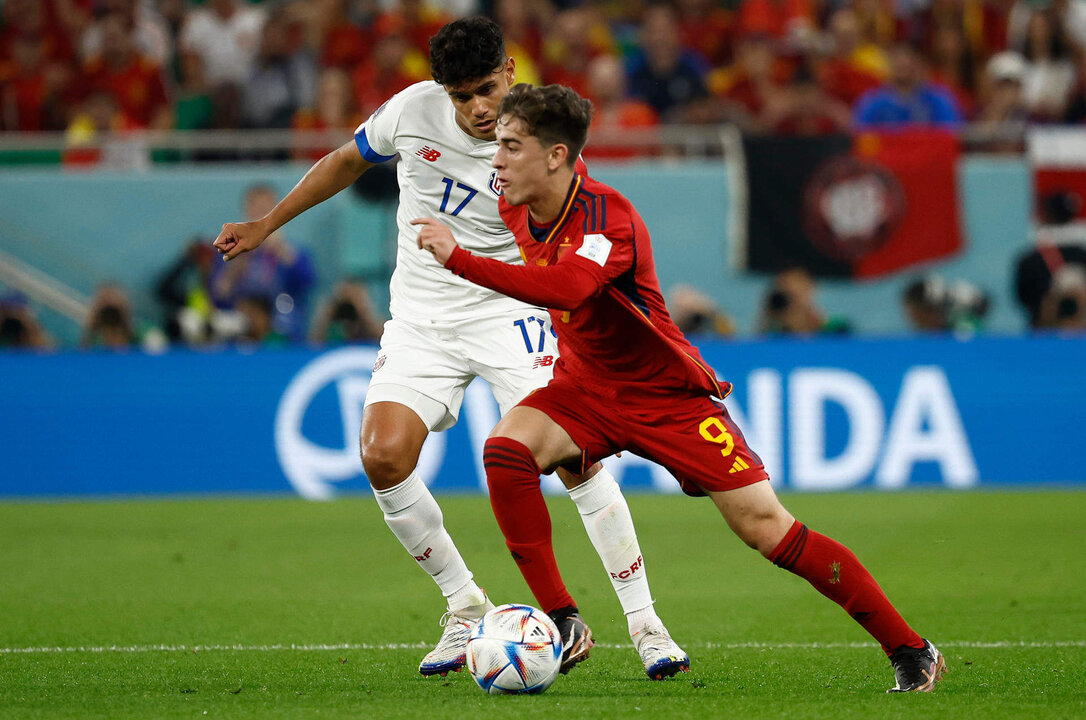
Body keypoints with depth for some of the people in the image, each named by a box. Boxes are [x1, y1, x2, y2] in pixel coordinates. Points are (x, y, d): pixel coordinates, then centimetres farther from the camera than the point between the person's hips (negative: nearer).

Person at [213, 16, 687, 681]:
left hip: (508, 311, -3)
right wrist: (265, 225, 17)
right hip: (421, 320, 3)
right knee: (384, 457, -17)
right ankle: (466, 607, 2)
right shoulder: (414, 109, -6)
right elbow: (348, 162, 14)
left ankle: (646, 625, -13)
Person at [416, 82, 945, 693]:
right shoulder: (517, 206, -7)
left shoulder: (608, 216, -30)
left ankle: (911, 651, 0)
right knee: (506, 448, -22)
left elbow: (567, 288, -50)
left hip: (670, 396, -6)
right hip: (588, 385, 6)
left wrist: (460, 260, -50)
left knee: (768, 529, -10)